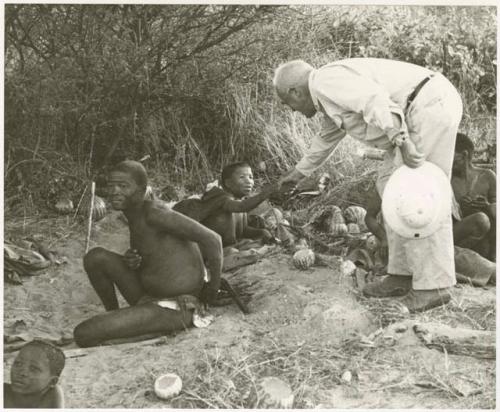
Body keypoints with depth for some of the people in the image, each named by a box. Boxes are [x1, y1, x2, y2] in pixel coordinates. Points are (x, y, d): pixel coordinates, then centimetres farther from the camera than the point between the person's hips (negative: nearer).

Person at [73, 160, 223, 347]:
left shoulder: (154, 212, -19)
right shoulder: (135, 217, 9)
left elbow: (212, 239, -22)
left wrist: (213, 289, -11)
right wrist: (130, 261, -3)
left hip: (173, 309, -9)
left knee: (83, 334, -18)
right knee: (96, 257, 3)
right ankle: (113, 314, 18)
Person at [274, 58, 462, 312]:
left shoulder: (325, 81, -10)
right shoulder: (328, 98, 22)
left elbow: (374, 99, -27)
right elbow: (327, 137, 38)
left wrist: (400, 139, -34)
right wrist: (299, 172, 51)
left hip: (431, 104, -11)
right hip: (429, 109, 11)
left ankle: (434, 286, -5)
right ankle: (402, 274, 14)